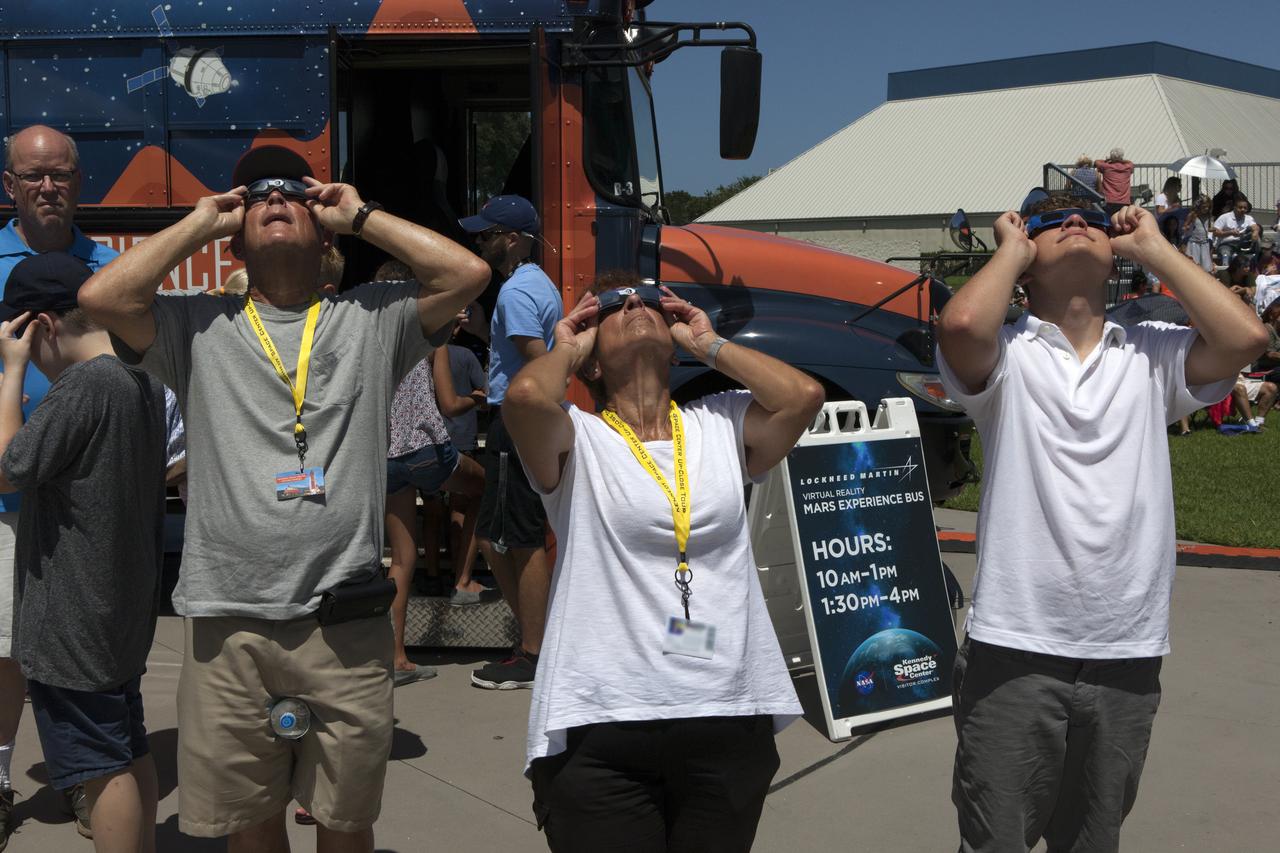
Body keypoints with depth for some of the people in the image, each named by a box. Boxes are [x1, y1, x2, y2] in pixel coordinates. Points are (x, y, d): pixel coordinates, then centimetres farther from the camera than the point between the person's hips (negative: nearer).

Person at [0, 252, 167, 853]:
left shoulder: (84, 384, -21)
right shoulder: (144, 378, 7)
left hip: (75, 619, -9)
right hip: (126, 611, 9)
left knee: (103, 768, 0)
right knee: (131, 755, 17)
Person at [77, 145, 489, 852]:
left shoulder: (370, 320, 8)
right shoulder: (199, 329, 8)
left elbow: (466, 274, -5)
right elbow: (101, 297, -7)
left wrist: (359, 214, 4)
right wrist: (200, 222, 4)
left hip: (346, 625, 0)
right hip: (227, 626, 1)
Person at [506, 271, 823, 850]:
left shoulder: (721, 424, 11)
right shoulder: (577, 438, 1)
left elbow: (804, 394, -5)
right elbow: (526, 395, -20)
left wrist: (708, 344, 7)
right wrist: (566, 350, 3)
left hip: (731, 721, 3)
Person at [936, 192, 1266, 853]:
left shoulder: (1153, 353, 8)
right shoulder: (1008, 353, 0)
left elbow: (1245, 337, -9)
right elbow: (961, 324, -22)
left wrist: (1152, 247, 2)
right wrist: (1011, 249, -2)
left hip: (1128, 655, 3)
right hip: (1014, 651, -3)